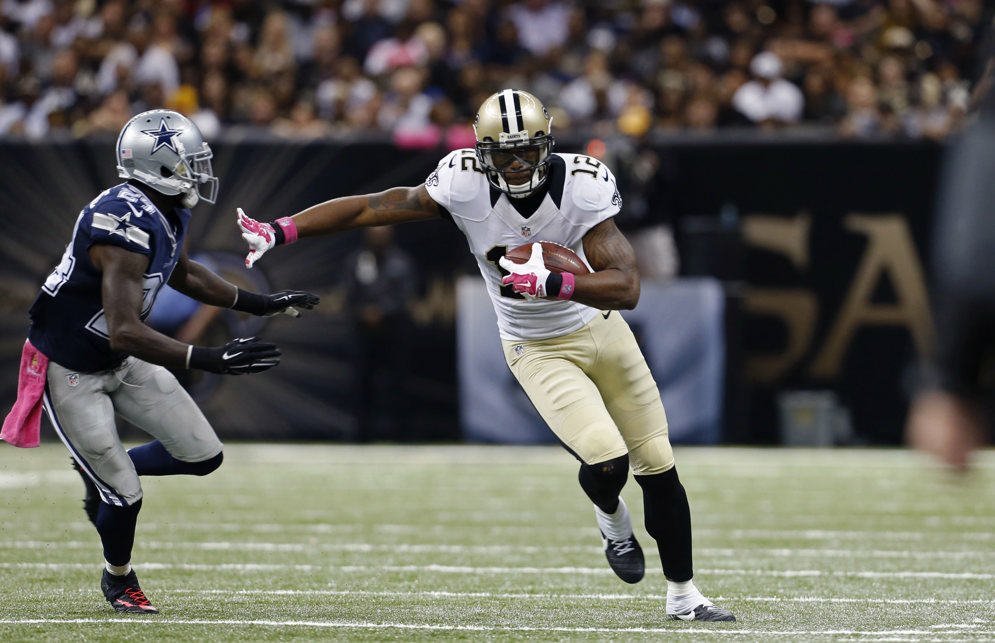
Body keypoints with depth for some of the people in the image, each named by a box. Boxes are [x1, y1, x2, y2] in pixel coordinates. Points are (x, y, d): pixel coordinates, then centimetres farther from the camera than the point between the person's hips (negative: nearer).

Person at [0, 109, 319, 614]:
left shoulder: (167, 215, -4)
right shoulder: (127, 227, -34)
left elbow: (183, 274, 19)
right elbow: (124, 332, -40)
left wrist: (261, 304, 15)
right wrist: (211, 360, -44)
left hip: (120, 362, 9)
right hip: (70, 371, -9)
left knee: (203, 456, 4)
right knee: (124, 496, -3)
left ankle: (102, 471, 28)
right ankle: (118, 580, 28)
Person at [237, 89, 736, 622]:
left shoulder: (582, 185, -23)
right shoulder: (464, 186, -22)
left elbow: (625, 288, -29)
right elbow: (370, 208, -18)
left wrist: (551, 283, -43)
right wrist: (279, 232, -22)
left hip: (600, 328, 2)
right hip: (538, 352, -2)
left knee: (658, 468, 5)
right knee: (607, 460, -20)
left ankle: (683, 594, 25)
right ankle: (611, 519, 18)